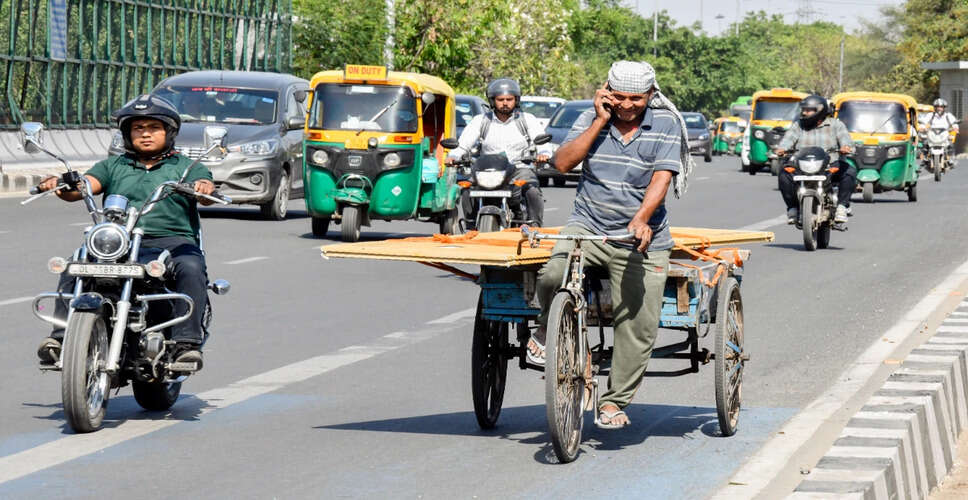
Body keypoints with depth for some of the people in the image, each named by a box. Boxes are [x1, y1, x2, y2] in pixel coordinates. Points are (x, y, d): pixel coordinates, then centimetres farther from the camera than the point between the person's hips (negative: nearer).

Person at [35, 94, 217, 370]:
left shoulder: (186, 167, 16)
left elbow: (206, 196, -2)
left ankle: (187, 343, -36)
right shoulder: (113, 166, 23)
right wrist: (62, 186, -17)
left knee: (191, 268, -34)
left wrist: (204, 188, -28)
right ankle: (60, 336, -26)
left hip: (172, 241, -2)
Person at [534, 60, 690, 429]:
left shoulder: (666, 125, 1)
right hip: (587, 225, 1)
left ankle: (615, 401, 11)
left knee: (639, 324, -5)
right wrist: (600, 122, -9)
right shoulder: (592, 119, 6)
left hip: (641, 237, 0)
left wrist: (641, 219, -26)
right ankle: (549, 334, 3)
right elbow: (562, 163, -5)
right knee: (553, 276, -29)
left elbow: (661, 178, -10)